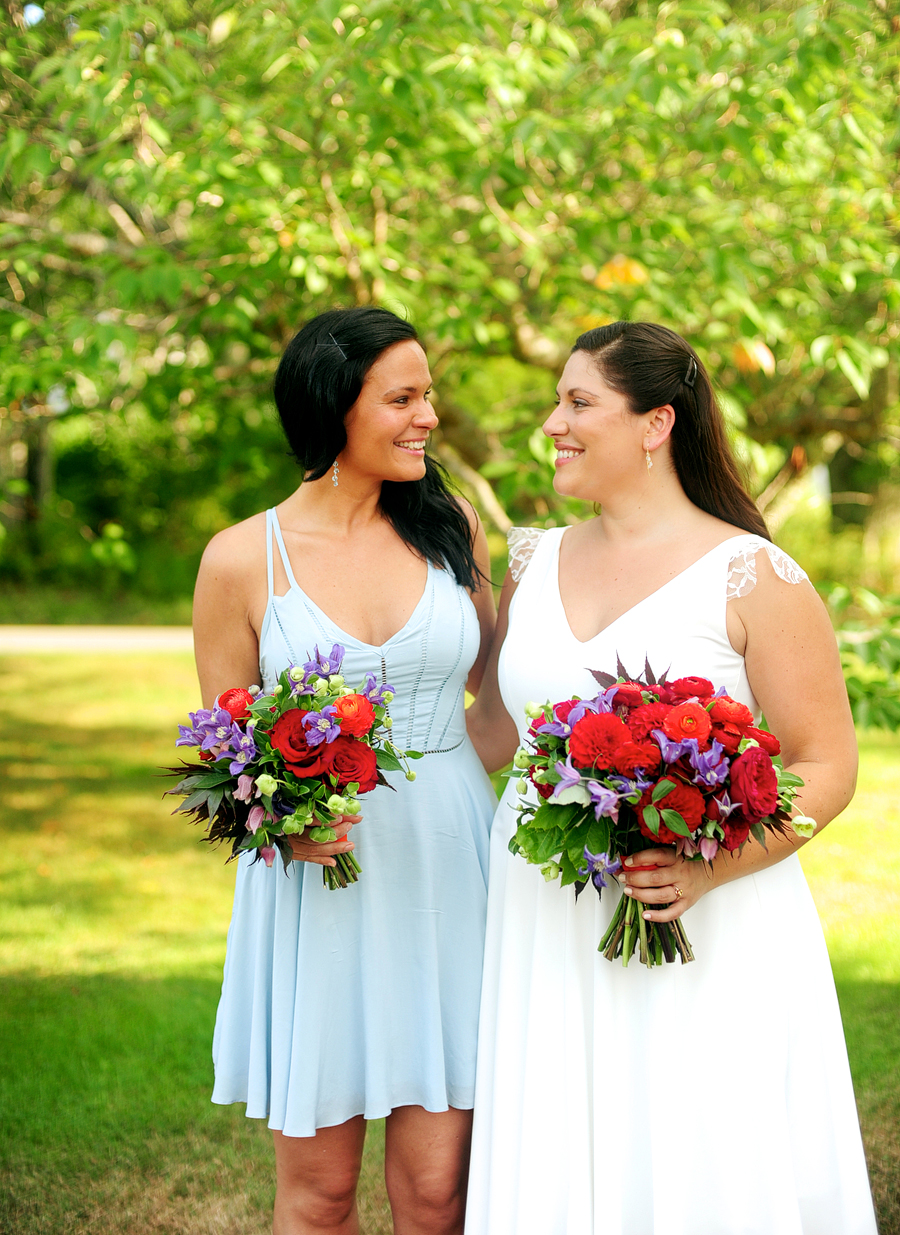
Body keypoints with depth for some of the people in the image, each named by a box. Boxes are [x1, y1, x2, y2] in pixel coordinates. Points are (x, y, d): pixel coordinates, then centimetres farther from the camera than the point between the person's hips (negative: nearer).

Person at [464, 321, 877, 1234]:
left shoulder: (751, 578, -7)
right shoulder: (536, 564, 10)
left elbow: (827, 768, -8)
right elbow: (494, 733, 18)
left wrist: (710, 868, -21)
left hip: (710, 933, -5)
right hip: (547, 930, 5)